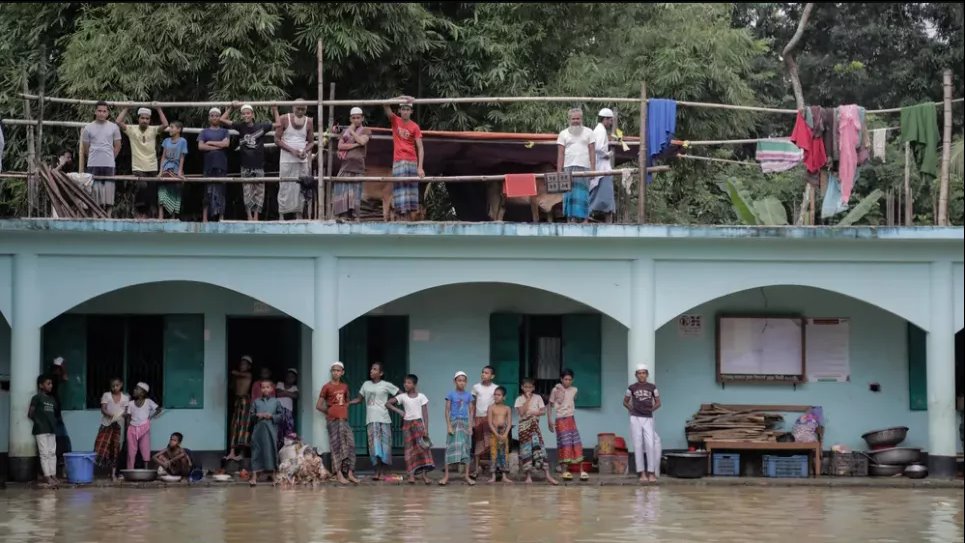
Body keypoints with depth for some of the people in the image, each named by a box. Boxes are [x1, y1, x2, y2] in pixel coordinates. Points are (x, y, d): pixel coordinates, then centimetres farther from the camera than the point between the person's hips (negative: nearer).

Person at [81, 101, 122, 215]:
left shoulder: (113, 127, 5)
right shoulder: (88, 128, 4)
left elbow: (117, 146, 11)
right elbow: (85, 148, 10)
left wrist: (110, 158, 9)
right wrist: (93, 158, 12)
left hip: (109, 164, 0)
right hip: (93, 165, 0)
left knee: (108, 188, -3)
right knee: (95, 189, -2)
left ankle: (108, 215, -1)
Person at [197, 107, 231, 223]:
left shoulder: (224, 131, 13)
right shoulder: (204, 132, 13)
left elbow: (226, 143, -5)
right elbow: (200, 146, -1)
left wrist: (210, 142, -3)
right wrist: (218, 146, -6)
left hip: (221, 165, 0)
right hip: (209, 164, 0)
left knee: (220, 191, -2)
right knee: (208, 191, -4)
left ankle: (221, 217, -2)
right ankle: (205, 217, -4)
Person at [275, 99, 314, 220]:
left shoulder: (309, 122, 5)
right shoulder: (284, 120, -5)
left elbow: (311, 141, 11)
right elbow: (277, 140, -6)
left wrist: (305, 151, -11)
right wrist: (291, 150, -17)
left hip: (302, 160, 3)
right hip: (287, 160, -3)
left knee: (301, 188, 1)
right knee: (285, 187, -4)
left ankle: (298, 215, 6)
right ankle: (281, 216, -2)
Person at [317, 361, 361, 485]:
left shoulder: (344, 387, 14)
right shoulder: (327, 387, -1)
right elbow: (318, 405, -1)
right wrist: (329, 411, 2)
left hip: (344, 419, 5)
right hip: (333, 420, -5)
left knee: (350, 445, -1)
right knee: (337, 447, -6)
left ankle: (350, 473, 2)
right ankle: (339, 474, -4)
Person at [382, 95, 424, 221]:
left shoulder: (415, 127, 0)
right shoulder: (395, 121, 7)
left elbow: (420, 148, -4)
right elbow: (386, 105, -6)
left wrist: (420, 167, -14)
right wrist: (402, 98, -18)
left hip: (412, 162, -2)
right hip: (397, 162, 2)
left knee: (411, 193, -3)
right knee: (401, 192, -3)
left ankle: (412, 222, -5)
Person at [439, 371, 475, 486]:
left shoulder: (468, 395, 6)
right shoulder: (451, 394, -1)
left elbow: (471, 411, 7)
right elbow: (447, 411, -2)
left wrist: (471, 427, 0)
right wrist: (449, 426, -10)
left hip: (465, 423, 2)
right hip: (454, 422, -2)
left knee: (466, 449, 3)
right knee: (451, 448, -4)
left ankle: (467, 476, 7)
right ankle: (446, 476, -2)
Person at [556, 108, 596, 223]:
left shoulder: (588, 132, 12)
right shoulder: (564, 134, 11)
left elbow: (592, 152, 8)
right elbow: (560, 154, 7)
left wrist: (593, 169, -2)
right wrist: (559, 171, -1)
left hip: (584, 167, -1)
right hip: (568, 167, 1)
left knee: (583, 194, -6)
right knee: (569, 194, -4)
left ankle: (584, 218, -6)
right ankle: (571, 218, -3)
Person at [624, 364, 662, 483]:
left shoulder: (652, 387, 4)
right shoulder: (632, 388, 3)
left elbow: (658, 403, 13)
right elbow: (625, 402, 13)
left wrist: (652, 409, -2)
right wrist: (631, 408, -1)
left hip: (648, 419, 0)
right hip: (635, 419, 0)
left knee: (650, 445, -8)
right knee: (638, 445, -1)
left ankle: (651, 473, -4)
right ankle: (642, 473, 3)